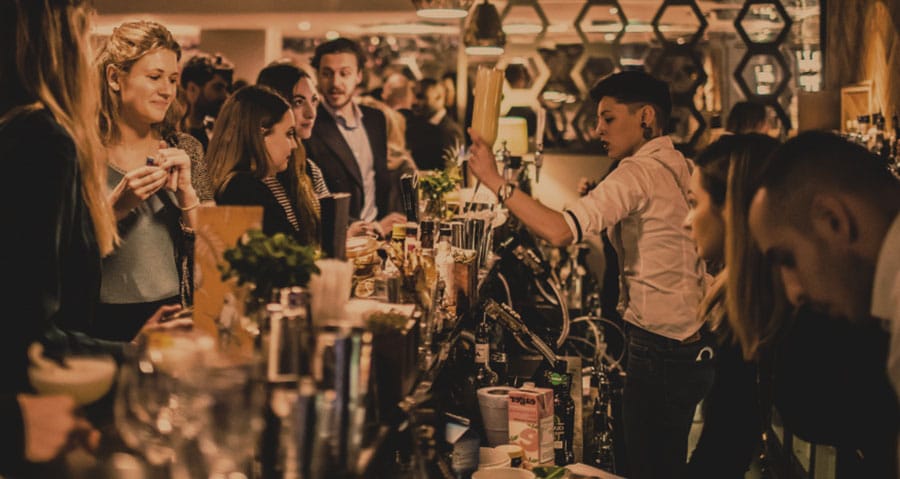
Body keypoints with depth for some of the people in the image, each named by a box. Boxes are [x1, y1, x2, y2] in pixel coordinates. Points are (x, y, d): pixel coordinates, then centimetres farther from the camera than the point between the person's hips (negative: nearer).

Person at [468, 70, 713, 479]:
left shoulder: (639, 172, -16)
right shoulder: (685, 169, 11)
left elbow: (559, 230, -28)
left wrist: (495, 180, -23)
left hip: (660, 348, -9)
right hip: (694, 342, 9)